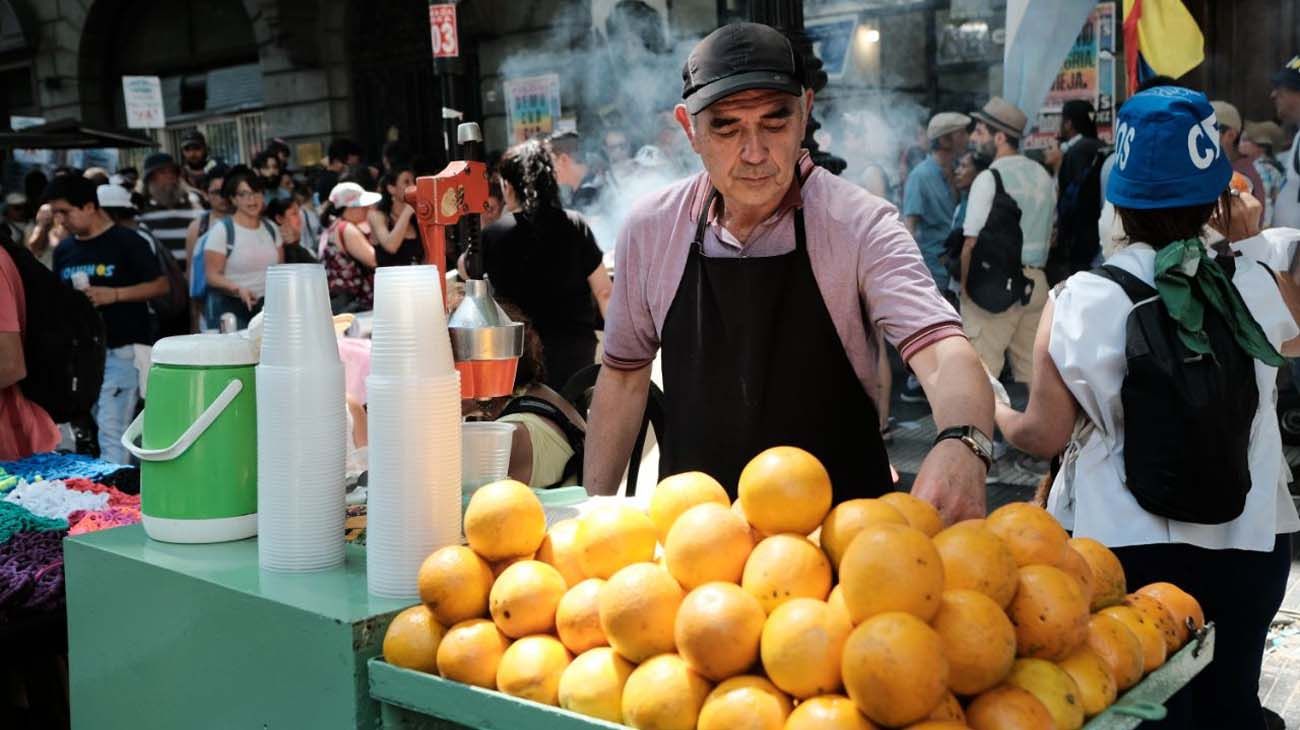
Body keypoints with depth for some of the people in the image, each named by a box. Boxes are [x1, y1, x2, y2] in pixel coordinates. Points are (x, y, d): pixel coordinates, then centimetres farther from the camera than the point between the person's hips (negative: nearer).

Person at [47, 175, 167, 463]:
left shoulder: (127, 242, -5)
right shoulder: (63, 250, 12)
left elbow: (160, 285, -6)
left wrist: (114, 294, -17)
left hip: (121, 351, -6)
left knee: (112, 433, -10)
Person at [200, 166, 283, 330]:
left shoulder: (271, 228, 10)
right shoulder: (222, 230, -6)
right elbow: (212, 275, -9)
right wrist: (238, 289, -24)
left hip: (267, 306, 4)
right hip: (230, 308, -4)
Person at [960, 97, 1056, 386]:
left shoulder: (989, 178, -11)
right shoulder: (1043, 175, 10)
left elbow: (972, 243, -13)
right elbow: (1049, 234, 13)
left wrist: (965, 285, -4)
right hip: (1036, 281, 7)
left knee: (982, 369, -3)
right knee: (1031, 367, 12)